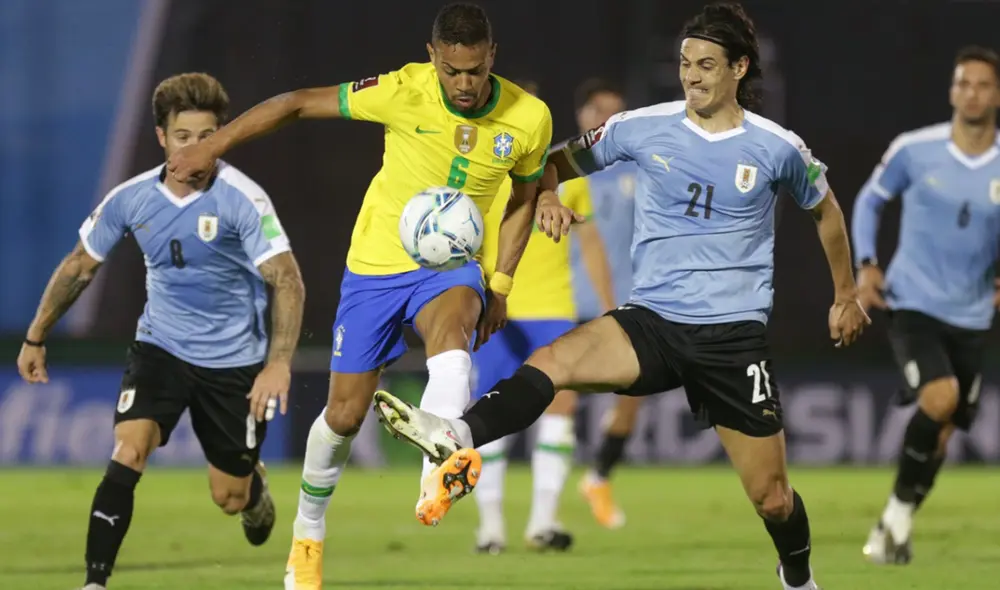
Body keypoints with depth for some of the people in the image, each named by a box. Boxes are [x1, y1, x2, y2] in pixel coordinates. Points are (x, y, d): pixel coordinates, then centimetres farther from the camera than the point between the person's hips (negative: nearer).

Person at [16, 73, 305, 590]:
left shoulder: (242, 199, -20)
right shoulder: (129, 199, -8)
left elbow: (288, 283, -24)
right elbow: (80, 267, 8)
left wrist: (279, 363, -37)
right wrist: (36, 338, 13)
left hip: (233, 358, -2)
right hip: (160, 347, 2)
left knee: (229, 498, 8)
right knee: (126, 455, -22)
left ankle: (254, 486, 46)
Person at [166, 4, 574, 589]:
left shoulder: (529, 118, -13)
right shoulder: (404, 92, -21)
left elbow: (524, 199, 8)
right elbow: (296, 103, -12)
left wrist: (499, 287, 3)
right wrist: (212, 148, -13)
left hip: (450, 263, 0)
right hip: (378, 262, 0)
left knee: (451, 332, -37)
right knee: (345, 414, 5)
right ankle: (308, 533, 30)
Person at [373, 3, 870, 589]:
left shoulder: (777, 148, -2)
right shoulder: (644, 127, 0)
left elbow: (825, 209, 17)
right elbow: (563, 162, 14)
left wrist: (847, 295, 24)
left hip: (735, 336, -1)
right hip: (653, 322, 1)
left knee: (772, 498, 2)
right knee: (552, 360, -29)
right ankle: (457, 440, -52)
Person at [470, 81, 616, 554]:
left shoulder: (564, 171, 8)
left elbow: (590, 244, 13)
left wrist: (610, 312, 11)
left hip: (554, 311, 1)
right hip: (497, 315, -1)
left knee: (560, 404, -12)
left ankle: (543, 520, -11)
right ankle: (491, 524, 9)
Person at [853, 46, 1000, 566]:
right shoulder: (914, 150, -7)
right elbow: (870, 199, 8)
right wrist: (865, 264, -3)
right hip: (911, 304, -3)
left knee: (941, 431, 7)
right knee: (940, 397, -26)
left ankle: (897, 526, 29)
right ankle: (897, 515, -8)